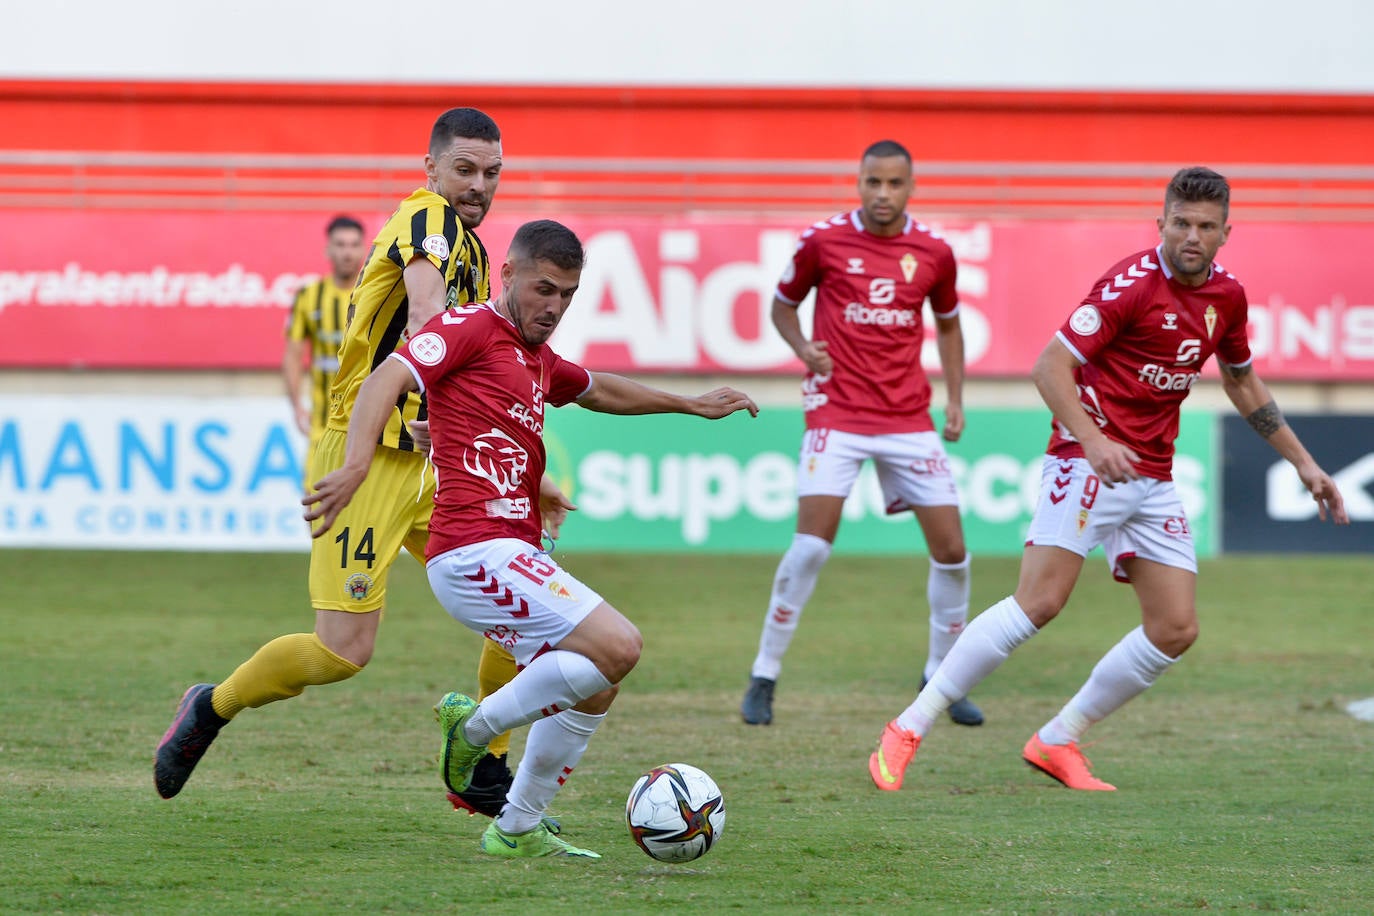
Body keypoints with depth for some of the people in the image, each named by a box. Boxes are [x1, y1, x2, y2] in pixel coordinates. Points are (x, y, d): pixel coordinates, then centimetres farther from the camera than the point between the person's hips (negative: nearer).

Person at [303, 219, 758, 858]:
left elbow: (599, 391, 43)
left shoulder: (538, 360, 22)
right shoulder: (472, 327, -4)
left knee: (594, 688, 15)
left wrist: (692, 405, 45)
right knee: (615, 646, -19)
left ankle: (517, 829, 22)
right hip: (474, 549, -10)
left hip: (516, 555, 10)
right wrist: (356, 465, -34)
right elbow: (386, 380, -17)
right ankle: (476, 727, -5)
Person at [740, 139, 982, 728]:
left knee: (951, 551, 0)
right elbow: (782, 304, 12)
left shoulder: (934, 253, 4)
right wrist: (803, 348, -8)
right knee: (811, 543, -16)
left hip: (909, 417, 3)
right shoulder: (823, 242, -3)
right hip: (837, 410, -3)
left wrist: (955, 398, 12)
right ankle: (764, 677, -4)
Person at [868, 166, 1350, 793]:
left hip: (1154, 478, 7)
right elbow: (1050, 366, -16)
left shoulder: (1226, 296, 9)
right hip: (1090, 461, -7)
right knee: (1040, 601, -20)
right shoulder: (1132, 283, -14)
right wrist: (1091, 440, -29)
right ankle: (908, 730, -16)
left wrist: (1302, 462, 26)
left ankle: (1058, 742, 12)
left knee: (1176, 629, 0)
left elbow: (1242, 382, 27)